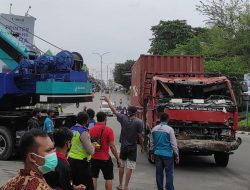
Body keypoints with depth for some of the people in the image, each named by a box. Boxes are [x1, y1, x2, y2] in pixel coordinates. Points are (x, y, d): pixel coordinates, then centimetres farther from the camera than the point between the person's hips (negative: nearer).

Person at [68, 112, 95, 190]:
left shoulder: (71, 130, 6)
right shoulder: (84, 132, -17)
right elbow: (91, 151, -19)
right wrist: (93, 145, 2)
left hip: (71, 160, 8)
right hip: (81, 163, -8)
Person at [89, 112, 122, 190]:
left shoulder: (91, 129, 0)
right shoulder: (108, 130, -11)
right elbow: (112, 146, -13)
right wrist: (118, 159, -5)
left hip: (94, 158, 4)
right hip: (105, 158, -4)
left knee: (93, 177, 13)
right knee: (108, 178, 8)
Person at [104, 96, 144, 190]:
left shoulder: (123, 118, -6)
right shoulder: (139, 122, -13)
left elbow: (114, 110, 5)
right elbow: (140, 136, -11)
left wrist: (108, 101, 18)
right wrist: (142, 146, 2)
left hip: (123, 146, 3)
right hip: (133, 147, -3)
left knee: (121, 166, 15)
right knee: (129, 167, 2)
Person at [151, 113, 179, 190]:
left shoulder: (154, 129, 3)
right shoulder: (169, 129, -12)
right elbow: (173, 144, -11)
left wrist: (153, 153, 22)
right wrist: (176, 155, -3)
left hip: (157, 153, 5)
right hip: (167, 154, -5)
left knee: (159, 172, 11)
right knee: (169, 173, 3)